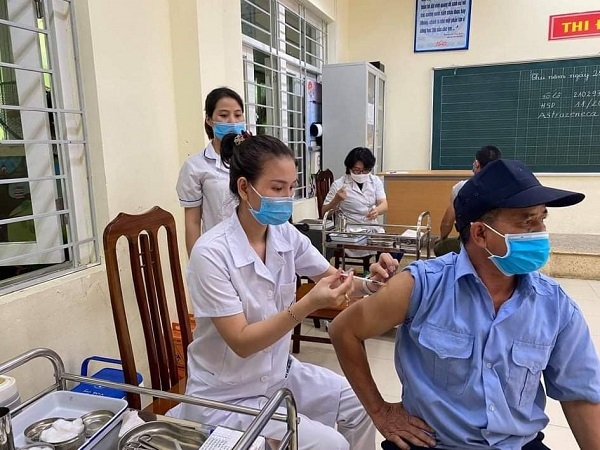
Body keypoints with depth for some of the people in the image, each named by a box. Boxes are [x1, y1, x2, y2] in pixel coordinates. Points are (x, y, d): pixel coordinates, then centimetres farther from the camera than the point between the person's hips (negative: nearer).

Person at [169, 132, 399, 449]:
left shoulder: (286, 234, -9)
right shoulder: (211, 253, -26)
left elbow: (330, 277, 3)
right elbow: (241, 342, -26)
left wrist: (368, 283, -18)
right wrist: (308, 306, -36)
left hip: (280, 373, 6)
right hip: (227, 396, -6)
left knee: (358, 405, 4)